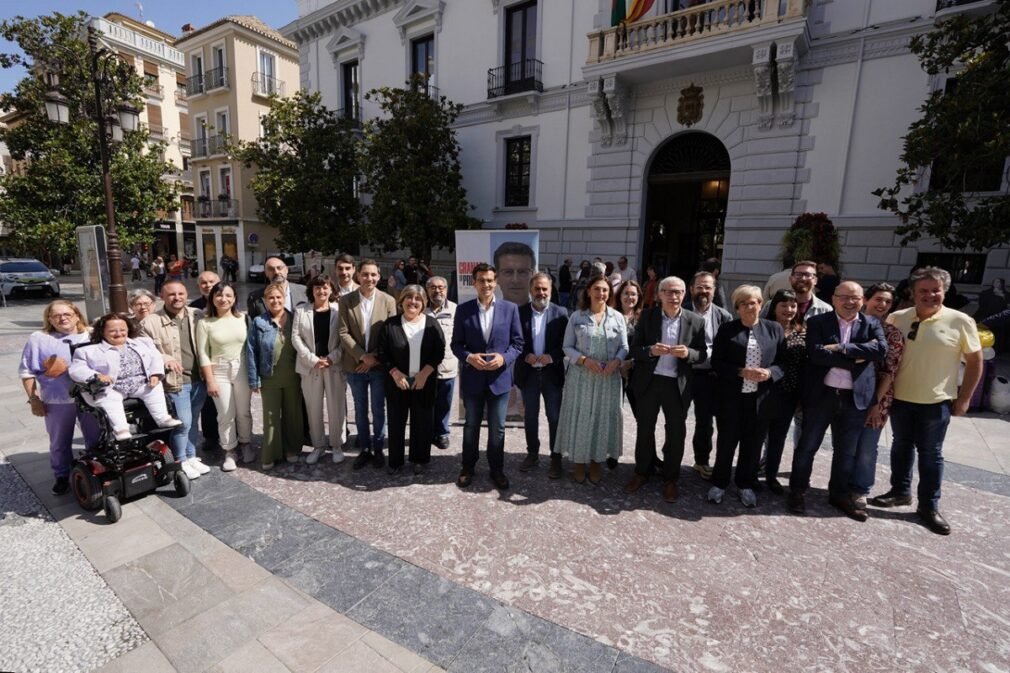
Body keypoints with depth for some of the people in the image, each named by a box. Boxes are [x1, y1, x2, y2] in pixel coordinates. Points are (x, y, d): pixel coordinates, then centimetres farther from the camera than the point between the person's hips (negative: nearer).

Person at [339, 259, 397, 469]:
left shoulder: (388, 301, -4)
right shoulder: (346, 300, -3)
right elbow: (343, 333, -6)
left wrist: (374, 357, -11)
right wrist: (362, 356, -14)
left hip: (379, 365, -1)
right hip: (355, 365, 1)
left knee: (378, 410, 10)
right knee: (360, 410, 13)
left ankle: (378, 449, 26)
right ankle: (364, 449, 28)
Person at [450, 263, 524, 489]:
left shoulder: (510, 308, -2)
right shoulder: (463, 309, -1)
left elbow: (518, 343, 0)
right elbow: (456, 343, 1)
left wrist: (504, 358, -17)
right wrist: (468, 357, -18)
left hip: (499, 377, 0)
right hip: (472, 378, 0)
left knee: (497, 428, 12)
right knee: (471, 426, 16)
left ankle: (497, 469, 31)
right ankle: (468, 467, 34)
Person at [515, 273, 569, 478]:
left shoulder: (561, 313, -3)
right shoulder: (520, 312, -1)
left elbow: (567, 343, -4)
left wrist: (552, 357, -18)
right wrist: (526, 356, -16)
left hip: (552, 373, -1)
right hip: (528, 372, 1)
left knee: (554, 418, 7)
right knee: (530, 417, 14)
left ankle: (555, 458, 21)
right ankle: (532, 454, 29)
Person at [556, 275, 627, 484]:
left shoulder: (617, 317, 2)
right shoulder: (576, 317, 0)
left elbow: (624, 347, 3)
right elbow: (567, 347, -1)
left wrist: (616, 361, -16)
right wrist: (584, 360, -16)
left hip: (608, 377, 1)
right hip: (581, 376, -1)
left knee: (603, 417, 9)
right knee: (580, 417, 6)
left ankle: (596, 461, 27)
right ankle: (579, 462, 23)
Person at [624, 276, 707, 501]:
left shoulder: (696, 321, -2)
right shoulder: (647, 316, -2)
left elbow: (703, 354, 0)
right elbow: (634, 349, -3)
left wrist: (688, 353, -21)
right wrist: (651, 350, -23)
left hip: (678, 384, 0)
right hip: (649, 381, 0)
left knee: (676, 432, 10)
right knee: (645, 429, 13)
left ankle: (670, 479, 29)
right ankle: (642, 472, 32)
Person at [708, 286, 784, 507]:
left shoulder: (774, 329, 5)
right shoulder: (727, 329, -1)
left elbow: (784, 361, 4)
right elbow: (716, 363, -5)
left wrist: (769, 373, -15)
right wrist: (741, 372, -18)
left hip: (761, 397, 2)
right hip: (731, 396, -1)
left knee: (753, 443, 11)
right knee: (726, 441, 7)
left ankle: (746, 485, 29)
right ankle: (719, 483, 24)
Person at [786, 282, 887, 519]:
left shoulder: (872, 324, 7)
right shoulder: (817, 322, -2)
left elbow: (881, 349, -12)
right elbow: (816, 354, -16)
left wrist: (844, 348, -19)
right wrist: (856, 359, -16)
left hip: (855, 398, 3)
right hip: (821, 395, -2)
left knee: (846, 451, 14)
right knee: (807, 446, 7)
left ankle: (840, 494, 30)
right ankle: (797, 490, 22)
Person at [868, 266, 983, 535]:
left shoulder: (960, 321, -8)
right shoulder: (896, 319, -2)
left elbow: (975, 361, -1)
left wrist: (964, 398, -3)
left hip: (936, 401, -2)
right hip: (900, 397, 2)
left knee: (930, 454, 8)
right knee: (901, 446, 15)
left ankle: (929, 506, 21)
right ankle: (900, 491, 31)